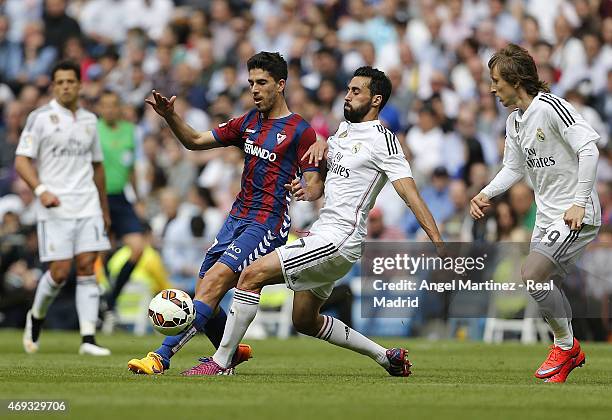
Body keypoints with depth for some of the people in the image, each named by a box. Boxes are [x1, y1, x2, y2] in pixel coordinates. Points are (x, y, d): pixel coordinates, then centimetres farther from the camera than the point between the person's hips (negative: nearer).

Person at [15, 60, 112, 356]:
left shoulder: (89, 120, 14)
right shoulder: (40, 118, -1)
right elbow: (21, 161, -5)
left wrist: (104, 209, 23)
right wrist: (41, 190, -21)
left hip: (88, 206, 4)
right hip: (54, 209, -4)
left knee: (87, 268, -6)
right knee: (59, 272, -7)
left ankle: (88, 339, -8)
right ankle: (36, 316, 21)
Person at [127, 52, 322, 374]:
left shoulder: (299, 130, -4)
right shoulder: (248, 122, 15)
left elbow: (315, 183, -5)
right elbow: (195, 141, 17)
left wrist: (307, 191, -29)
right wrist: (170, 116, 0)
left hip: (267, 224, -7)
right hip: (237, 218, 7)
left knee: (213, 283, -21)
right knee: (204, 292, 3)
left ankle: (161, 357, -28)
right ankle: (232, 353, 29)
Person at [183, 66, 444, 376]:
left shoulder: (381, 140, -10)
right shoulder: (345, 128, 15)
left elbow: (410, 193, -17)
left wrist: (439, 245, -24)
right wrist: (320, 145, 13)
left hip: (339, 239, -10)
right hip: (324, 232, 10)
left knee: (252, 275, -16)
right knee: (305, 321, 18)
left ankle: (221, 362, -11)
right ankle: (387, 357, 26)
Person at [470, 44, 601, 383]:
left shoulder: (551, 107, -17)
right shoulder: (514, 121, 11)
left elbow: (589, 148, -22)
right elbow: (514, 168, 21)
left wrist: (579, 202, -24)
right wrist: (486, 193, 5)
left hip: (576, 215, -9)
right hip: (547, 215, 9)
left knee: (532, 276, -18)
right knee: (540, 282, 9)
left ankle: (566, 345, -1)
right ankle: (570, 353, 25)